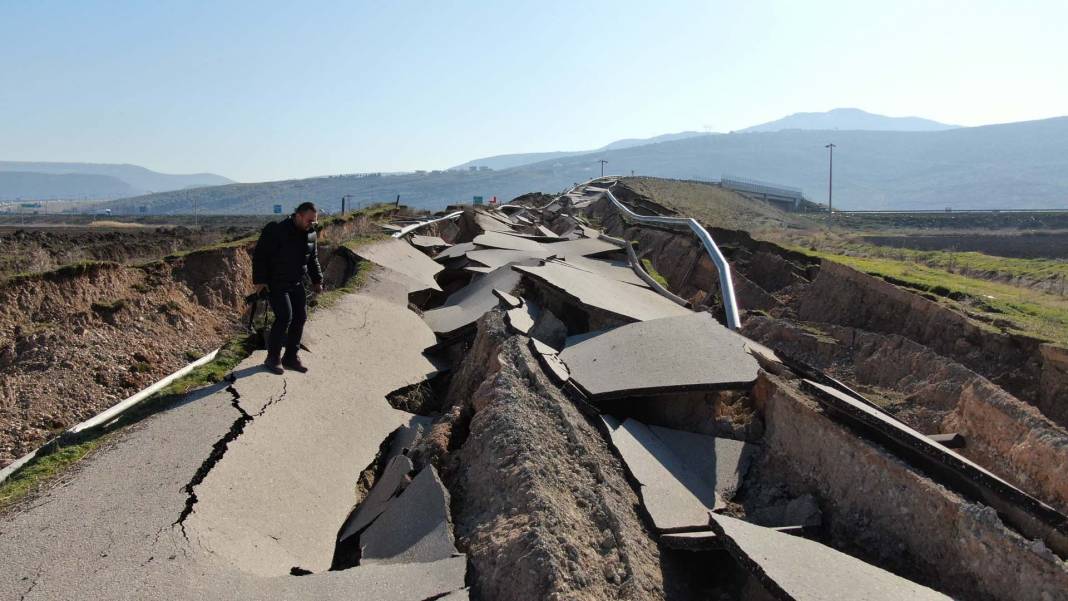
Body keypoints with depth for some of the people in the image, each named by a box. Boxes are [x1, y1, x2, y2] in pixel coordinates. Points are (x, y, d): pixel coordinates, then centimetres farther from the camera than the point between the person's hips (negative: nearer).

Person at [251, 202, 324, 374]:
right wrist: (259, 280, -20)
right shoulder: (277, 231, -19)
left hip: (296, 284, 7)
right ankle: (273, 358, -1)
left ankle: (291, 357, 16)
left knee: (300, 317, 4)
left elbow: (313, 259, 17)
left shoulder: (310, 234, 3)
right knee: (285, 317, -15)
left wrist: (317, 280, 14)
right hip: (275, 284, -7)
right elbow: (259, 255, -16)